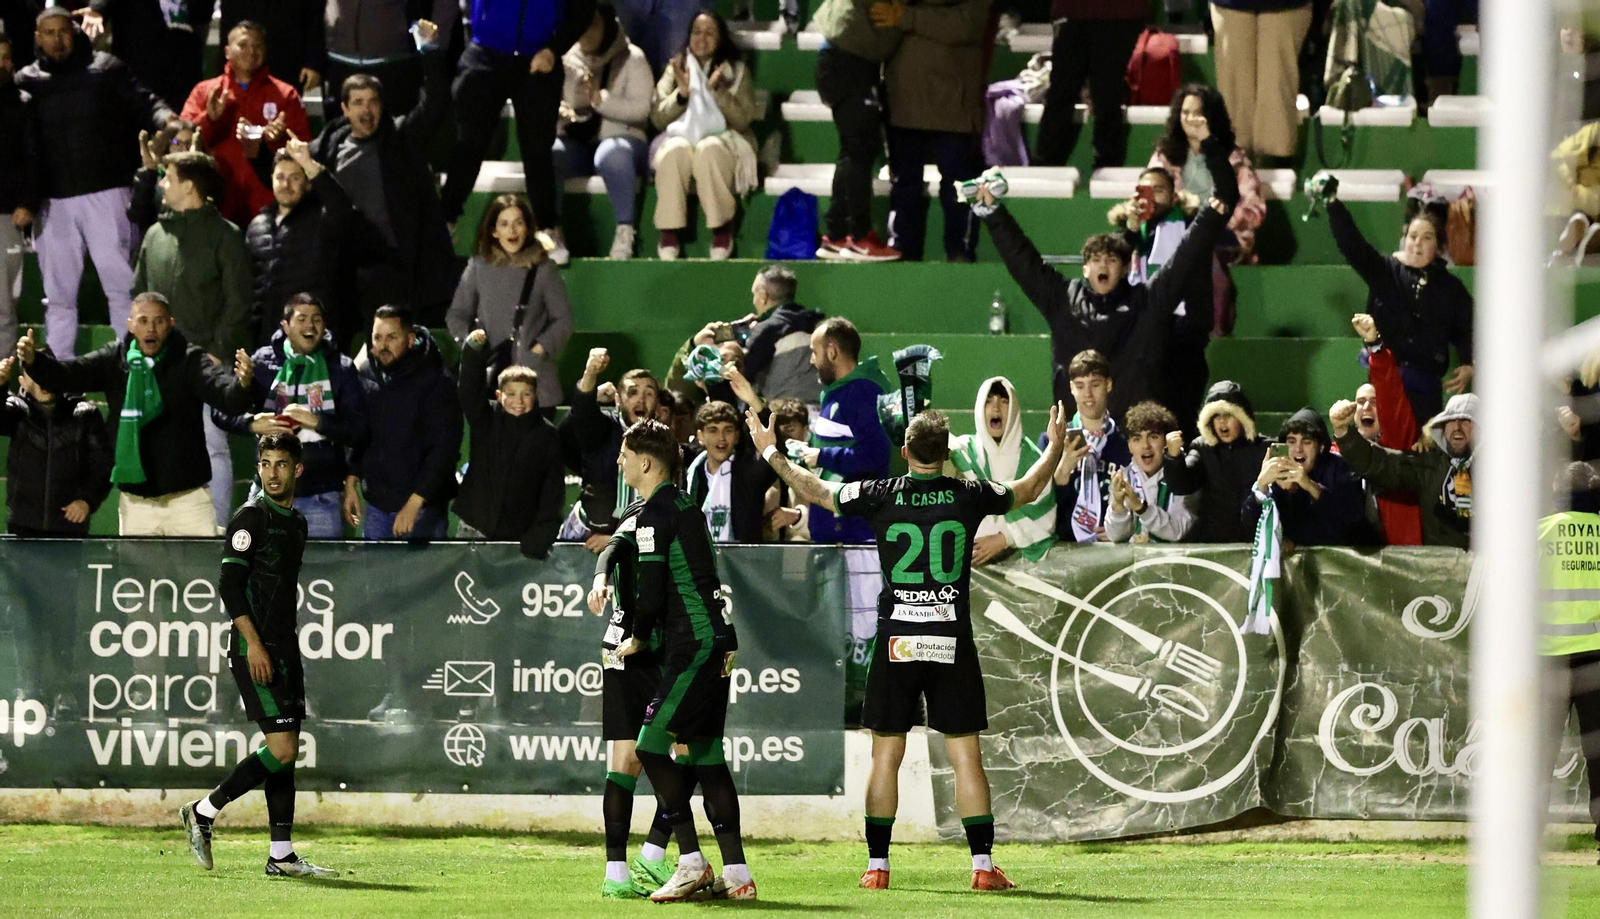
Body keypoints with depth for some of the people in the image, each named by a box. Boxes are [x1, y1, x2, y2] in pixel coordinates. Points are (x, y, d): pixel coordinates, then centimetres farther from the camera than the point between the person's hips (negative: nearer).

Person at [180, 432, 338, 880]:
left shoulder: (296, 524, 17)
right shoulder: (251, 518, -8)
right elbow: (229, 583, -14)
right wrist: (253, 642, -21)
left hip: (285, 650, 9)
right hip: (256, 652, -9)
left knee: (286, 751, 6)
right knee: (281, 749, -14)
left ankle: (282, 856, 7)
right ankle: (204, 813, -3)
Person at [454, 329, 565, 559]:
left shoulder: (546, 435, 2)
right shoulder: (485, 421, 4)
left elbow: (554, 488, 1)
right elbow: (470, 389, -9)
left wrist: (542, 533, -7)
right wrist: (474, 349, -24)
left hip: (520, 534, -1)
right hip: (476, 527, 1)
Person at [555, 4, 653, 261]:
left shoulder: (631, 59, 1)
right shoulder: (566, 60, 10)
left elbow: (640, 108, -10)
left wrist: (601, 99, -24)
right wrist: (557, 110, -15)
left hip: (621, 139, -3)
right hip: (575, 143, 3)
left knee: (611, 155, -41)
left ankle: (625, 230, -31)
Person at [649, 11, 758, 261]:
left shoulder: (736, 71, 10)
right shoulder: (676, 68, 14)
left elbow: (742, 119, -1)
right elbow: (657, 118, 6)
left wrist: (717, 91, -15)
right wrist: (682, 93, -11)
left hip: (722, 140, -1)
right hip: (680, 136, 1)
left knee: (708, 150, -39)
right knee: (674, 150, -37)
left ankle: (722, 230, -28)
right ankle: (669, 233, -32)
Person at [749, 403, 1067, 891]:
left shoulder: (879, 497, -3)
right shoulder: (969, 497, -1)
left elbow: (815, 491, 12)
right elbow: (1027, 491, 17)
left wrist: (770, 452, 27)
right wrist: (1055, 447, 35)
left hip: (896, 641, 0)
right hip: (952, 640, 0)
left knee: (886, 754, 6)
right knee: (965, 754, 2)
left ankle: (877, 865, 7)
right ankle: (983, 865, -2)